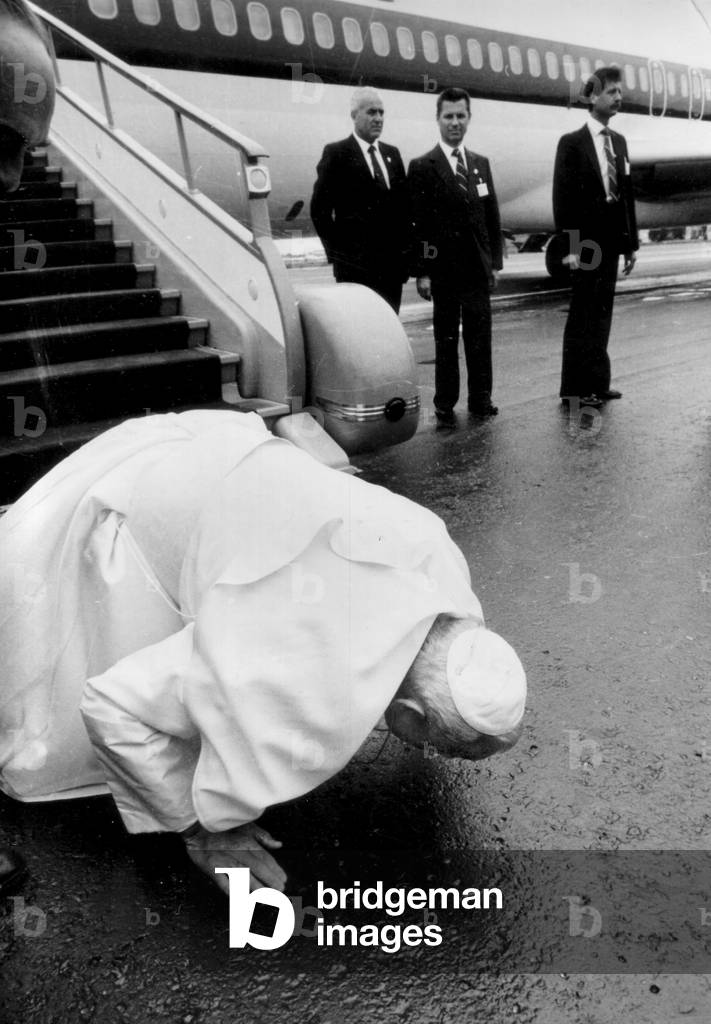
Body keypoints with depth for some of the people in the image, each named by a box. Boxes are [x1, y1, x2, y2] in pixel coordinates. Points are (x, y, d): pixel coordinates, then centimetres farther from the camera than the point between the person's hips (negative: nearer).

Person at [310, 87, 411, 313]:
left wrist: (404, 251, 7)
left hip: (392, 263, 5)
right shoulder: (336, 154, -1)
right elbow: (319, 209, -3)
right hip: (355, 267, -5)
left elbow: (403, 205, 17)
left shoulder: (392, 154, 16)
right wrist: (337, 251, -7)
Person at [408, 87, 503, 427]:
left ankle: (480, 398, 17)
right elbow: (417, 224, -6)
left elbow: (492, 217, 14)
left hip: (478, 267, 4)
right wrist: (421, 272, -11)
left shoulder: (481, 164, 12)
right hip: (444, 268, -4)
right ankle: (445, 404, 12)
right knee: (446, 338, 4)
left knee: (480, 335, 7)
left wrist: (495, 261, 8)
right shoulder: (422, 167, -3)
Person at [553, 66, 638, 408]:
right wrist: (571, 246, -16)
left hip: (611, 243, 6)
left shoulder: (619, 141, 14)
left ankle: (594, 383, 17)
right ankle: (577, 387, 6)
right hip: (585, 243, -6)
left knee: (601, 314, 10)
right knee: (583, 315, -2)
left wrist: (631, 242, 9)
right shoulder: (572, 143, -5)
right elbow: (563, 198, -10)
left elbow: (626, 194, 13)